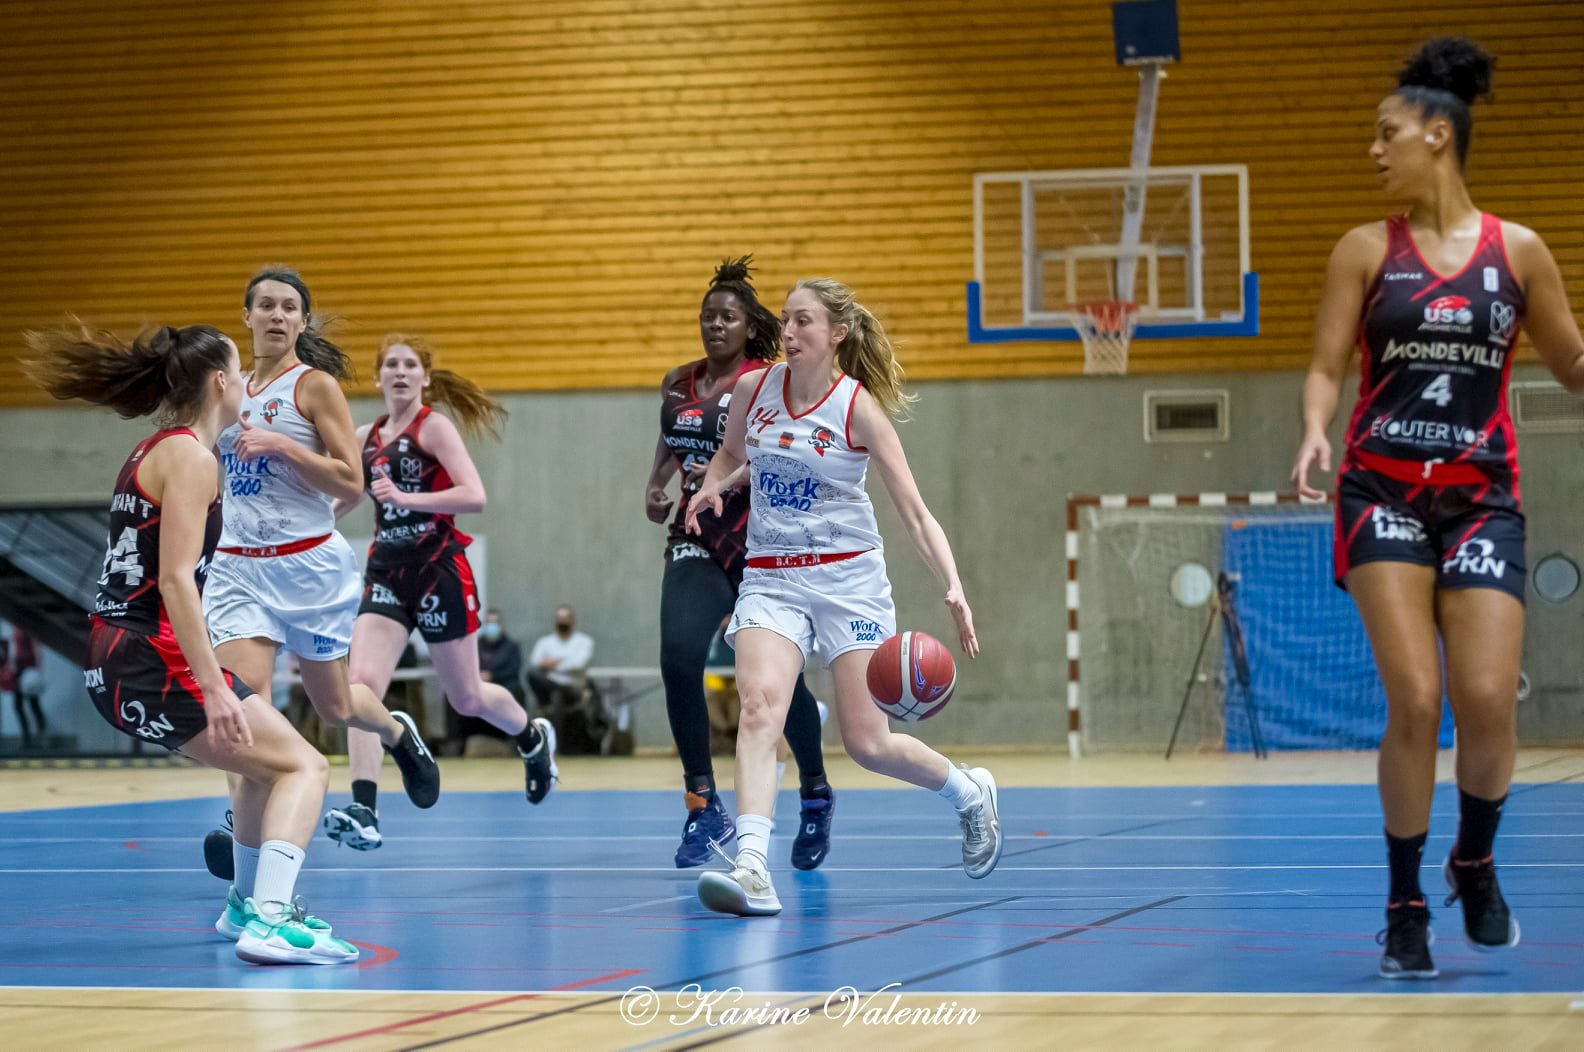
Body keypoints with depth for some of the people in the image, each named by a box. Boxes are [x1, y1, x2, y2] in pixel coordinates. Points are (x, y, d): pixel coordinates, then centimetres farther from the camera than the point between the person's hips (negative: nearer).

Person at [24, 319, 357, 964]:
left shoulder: (151, 451, 17)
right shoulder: (190, 458, -11)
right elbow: (174, 582, -19)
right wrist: (212, 687, -23)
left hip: (114, 660, 10)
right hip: (151, 661, -10)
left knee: (267, 762, 26)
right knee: (303, 766, -8)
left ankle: (250, 904, 37)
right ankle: (269, 923, -24)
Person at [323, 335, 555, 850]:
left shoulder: (433, 426, -8)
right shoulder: (367, 438, 10)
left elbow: (474, 496, -20)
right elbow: (340, 500, 26)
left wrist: (406, 496, -28)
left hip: (438, 570, -5)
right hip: (386, 573, 5)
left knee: (467, 698, 9)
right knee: (362, 683, -18)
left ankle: (533, 737, 42)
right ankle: (363, 811, -24)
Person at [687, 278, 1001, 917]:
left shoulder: (859, 407, -9)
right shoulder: (753, 388, 2)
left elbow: (914, 512, -10)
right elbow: (730, 451, 24)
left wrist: (953, 588, -23)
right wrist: (712, 485, 1)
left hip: (847, 577, -3)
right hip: (769, 579, 3)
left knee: (867, 743, -3)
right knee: (758, 707, -23)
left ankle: (970, 793, 28)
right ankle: (752, 870, -33)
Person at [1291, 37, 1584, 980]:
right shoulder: (1367, 251, 5)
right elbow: (1327, 368, 2)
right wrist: (1316, 434, -18)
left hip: (1482, 497, 1)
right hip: (1385, 494, 0)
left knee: (1488, 701, -10)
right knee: (1414, 702, -12)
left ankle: (1476, 864, 19)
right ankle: (1406, 907, 2)